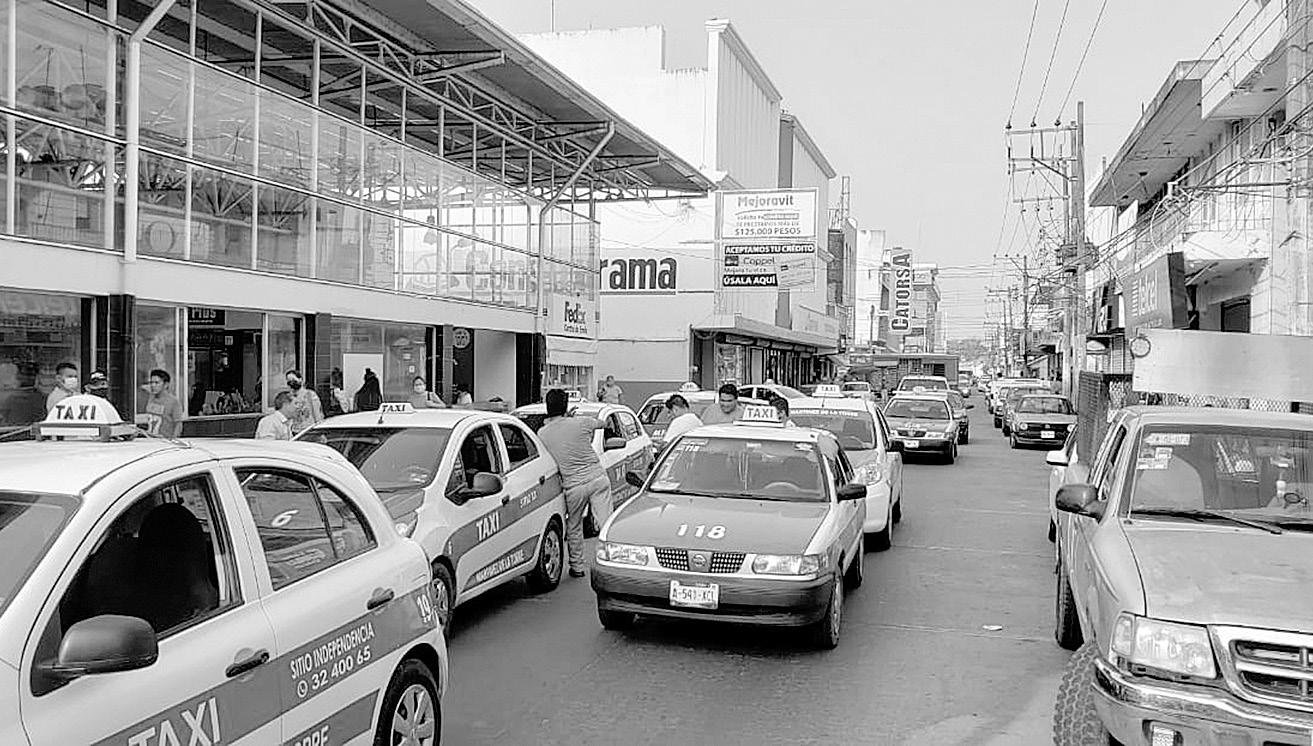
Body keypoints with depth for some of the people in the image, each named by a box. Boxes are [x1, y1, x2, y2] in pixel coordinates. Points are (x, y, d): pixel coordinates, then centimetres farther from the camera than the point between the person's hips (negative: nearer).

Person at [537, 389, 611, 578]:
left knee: (574, 527, 19)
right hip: (598, 477, 0)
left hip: (574, 485, 0)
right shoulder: (581, 422, 1)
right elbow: (602, 424, 21)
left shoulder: (542, 433, 1)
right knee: (605, 524, 0)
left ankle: (577, 567, 29)